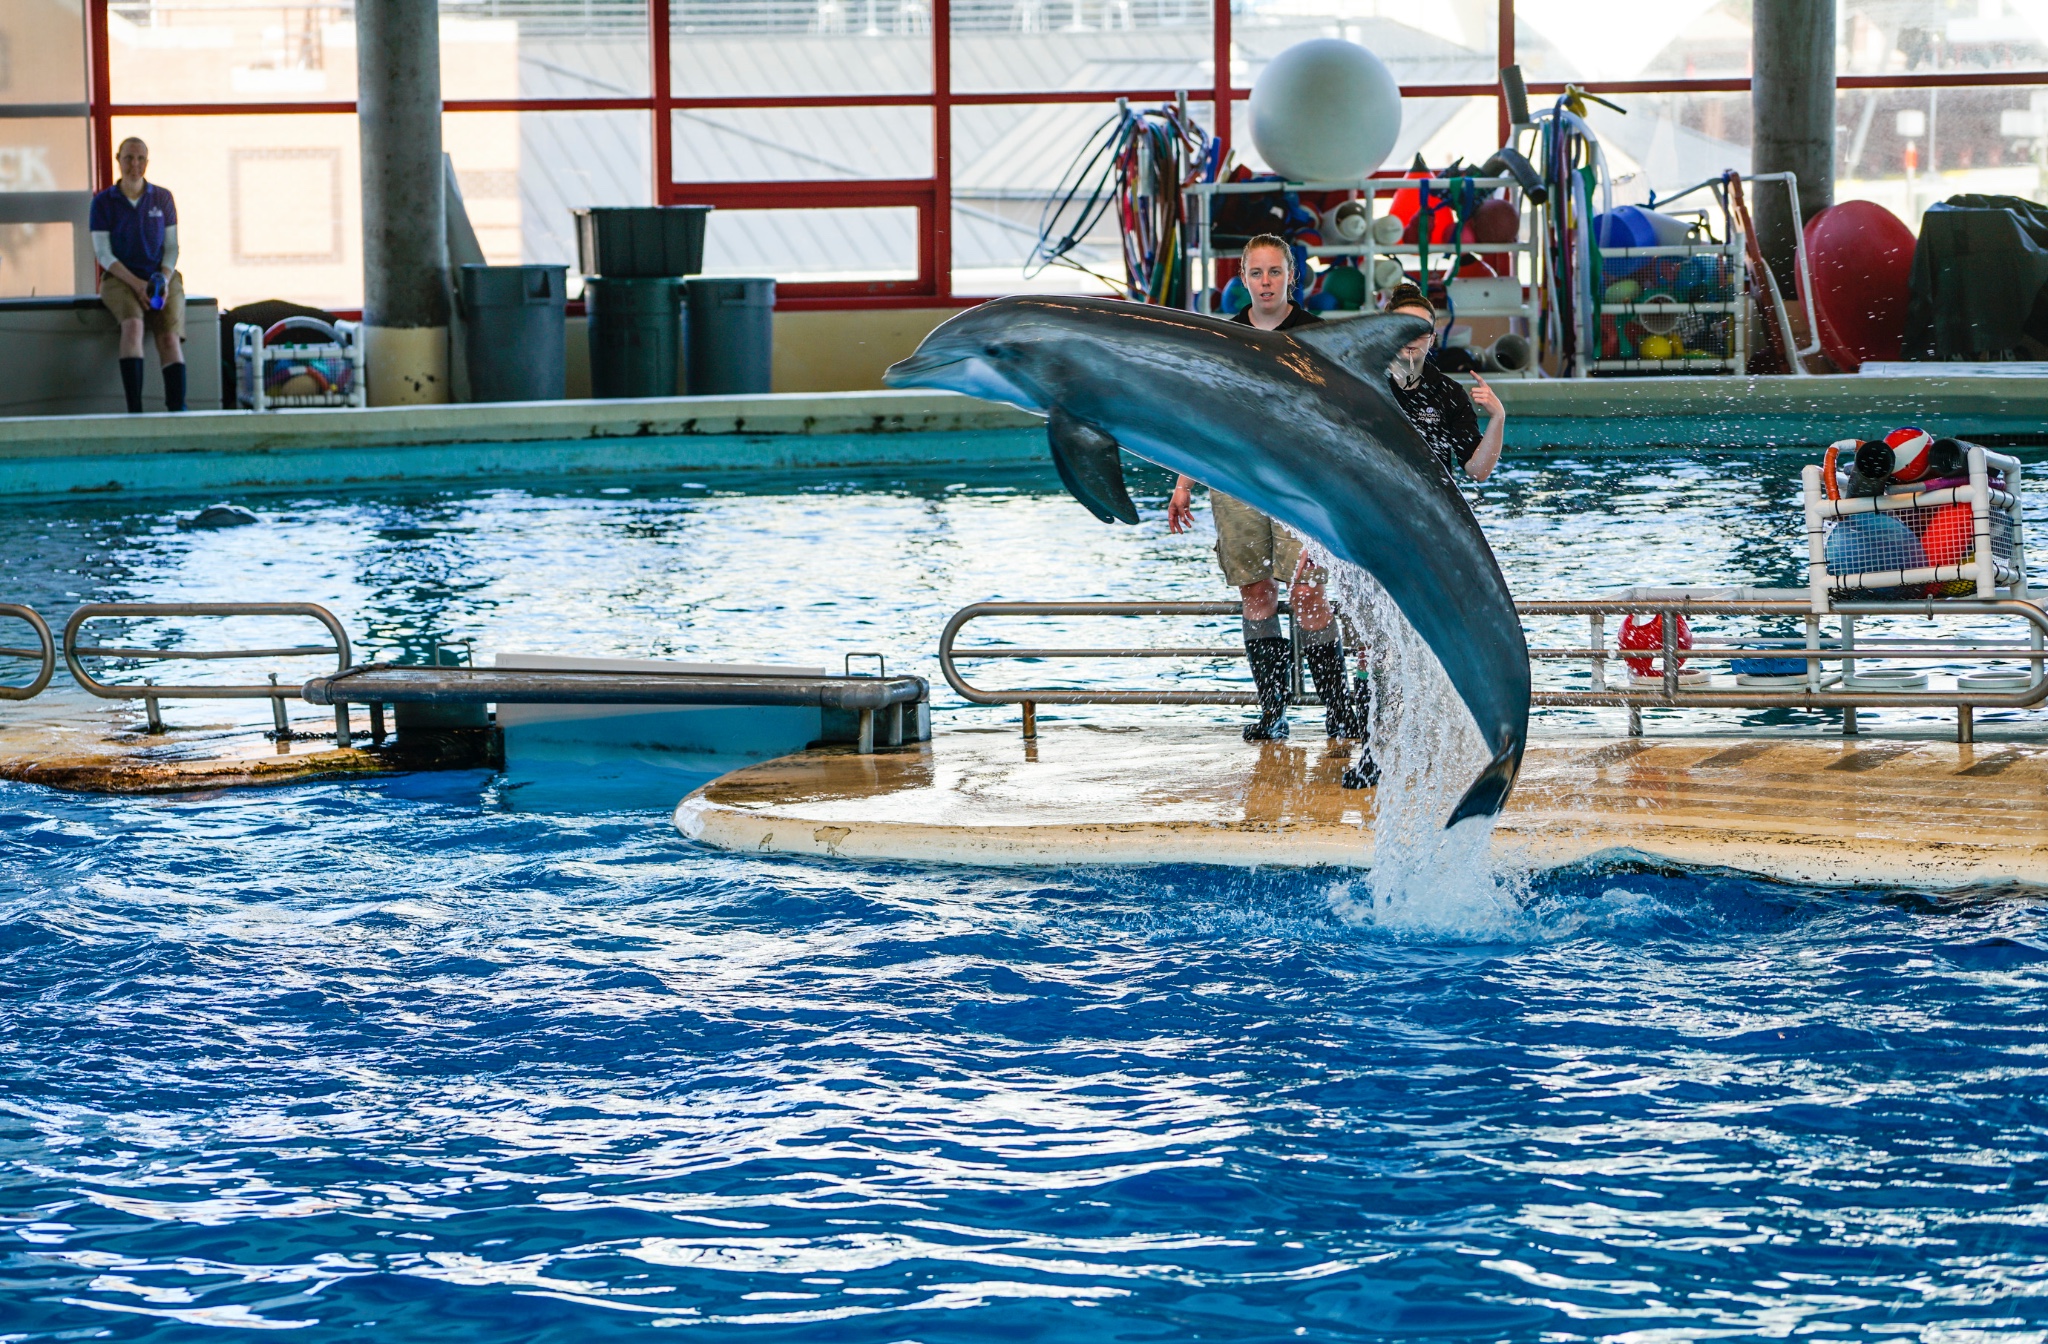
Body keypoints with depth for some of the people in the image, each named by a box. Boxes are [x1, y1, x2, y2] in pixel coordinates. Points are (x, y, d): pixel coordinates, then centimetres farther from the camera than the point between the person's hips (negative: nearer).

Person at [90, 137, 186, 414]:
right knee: (133, 323, -33)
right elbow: (103, 254, -2)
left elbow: (172, 247, 10)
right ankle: (134, 409, -40)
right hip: (120, 279, -2)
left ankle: (177, 409, -32)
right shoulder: (103, 202, 3)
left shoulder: (162, 199, 9)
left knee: (170, 338, -23)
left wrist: (164, 281, -10)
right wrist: (137, 284, -15)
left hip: (162, 278, 2)